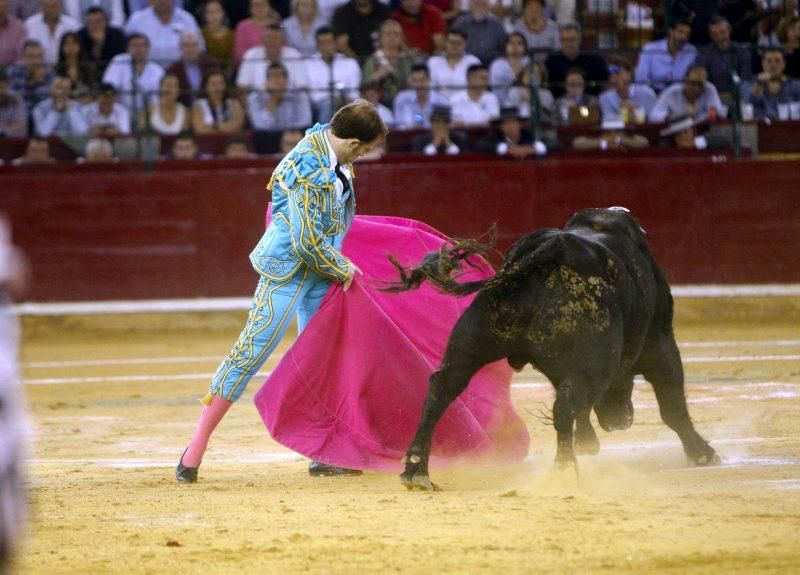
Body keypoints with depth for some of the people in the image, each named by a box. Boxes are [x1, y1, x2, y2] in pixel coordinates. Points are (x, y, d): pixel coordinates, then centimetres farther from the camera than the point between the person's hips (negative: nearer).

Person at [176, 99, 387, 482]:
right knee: (251, 351, -7)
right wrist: (341, 270, -9)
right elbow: (308, 243, -25)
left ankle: (323, 456, 16)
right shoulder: (312, 173, -28)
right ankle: (196, 449, -3)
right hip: (287, 269, -9)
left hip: (319, 271, 9)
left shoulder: (327, 144, 1)